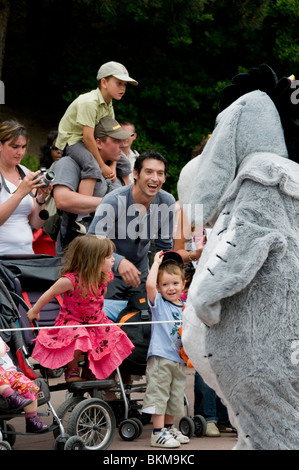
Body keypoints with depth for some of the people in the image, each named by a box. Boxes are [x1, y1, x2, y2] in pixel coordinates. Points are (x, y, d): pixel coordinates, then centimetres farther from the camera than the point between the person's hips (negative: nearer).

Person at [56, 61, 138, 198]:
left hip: (87, 141, 10)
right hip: (70, 139, -10)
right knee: (93, 166, -36)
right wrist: (102, 165, -24)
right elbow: (88, 137, -29)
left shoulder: (109, 106, 3)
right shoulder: (89, 102, -27)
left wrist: (113, 166, -9)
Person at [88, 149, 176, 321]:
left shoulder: (168, 202, -8)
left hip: (140, 274, 5)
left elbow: (165, 246, 5)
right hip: (109, 273, -5)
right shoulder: (114, 201, -24)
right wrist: (119, 262, -43)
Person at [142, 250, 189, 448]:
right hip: (160, 358, -6)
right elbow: (149, 285, -22)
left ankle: (170, 427, 28)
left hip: (179, 359, 6)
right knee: (159, 394, -7)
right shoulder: (159, 303, -3)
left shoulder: (187, 307, 12)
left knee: (175, 396, 14)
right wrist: (157, 263, -13)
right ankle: (158, 433, -6)